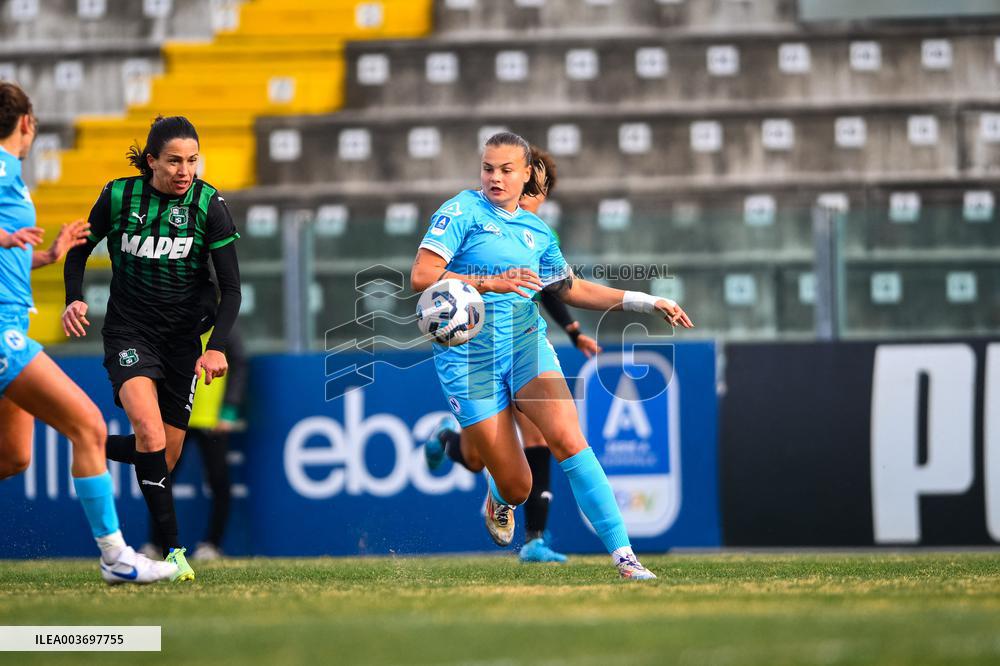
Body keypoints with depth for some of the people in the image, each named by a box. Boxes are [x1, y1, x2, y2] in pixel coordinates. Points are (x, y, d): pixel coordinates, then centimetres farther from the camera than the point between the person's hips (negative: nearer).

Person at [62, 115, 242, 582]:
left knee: (166, 458, 3)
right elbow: (79, 250, 9)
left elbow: (231, 287, -9)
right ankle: (172, 549, -25)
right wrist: (73, 299, -9)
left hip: (184, 338, 2)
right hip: (129, 331, -2)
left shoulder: (209, 205, -9)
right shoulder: (118, 197, -7)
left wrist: (216, 347, -22)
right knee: (149, 428, -26)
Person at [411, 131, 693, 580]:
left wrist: (644, 302, 21)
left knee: (567, 438, -23)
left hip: (526, 344, 3)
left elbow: (570, 289, 25)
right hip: (469, 357, -3)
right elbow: (421, 276, -14)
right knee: (517, 487, -4)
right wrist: (490, 282, -25)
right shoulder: (462, 211, -4)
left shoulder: (536, 230, 12)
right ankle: (499, 500, 37)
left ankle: (622, 553, -24)